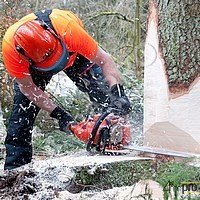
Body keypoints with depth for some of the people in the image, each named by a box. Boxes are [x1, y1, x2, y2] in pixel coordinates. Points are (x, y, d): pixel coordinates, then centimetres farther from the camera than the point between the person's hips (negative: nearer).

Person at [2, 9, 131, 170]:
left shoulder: (67, 27, -45)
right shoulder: (10, 46, -40)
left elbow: (104, 60, -35)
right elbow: (28, 88, -26)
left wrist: (117, 92, -47)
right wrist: (58, 114, -31)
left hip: (75, 52, 0)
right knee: (24, 104, -9)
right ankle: (15, 166, 1)